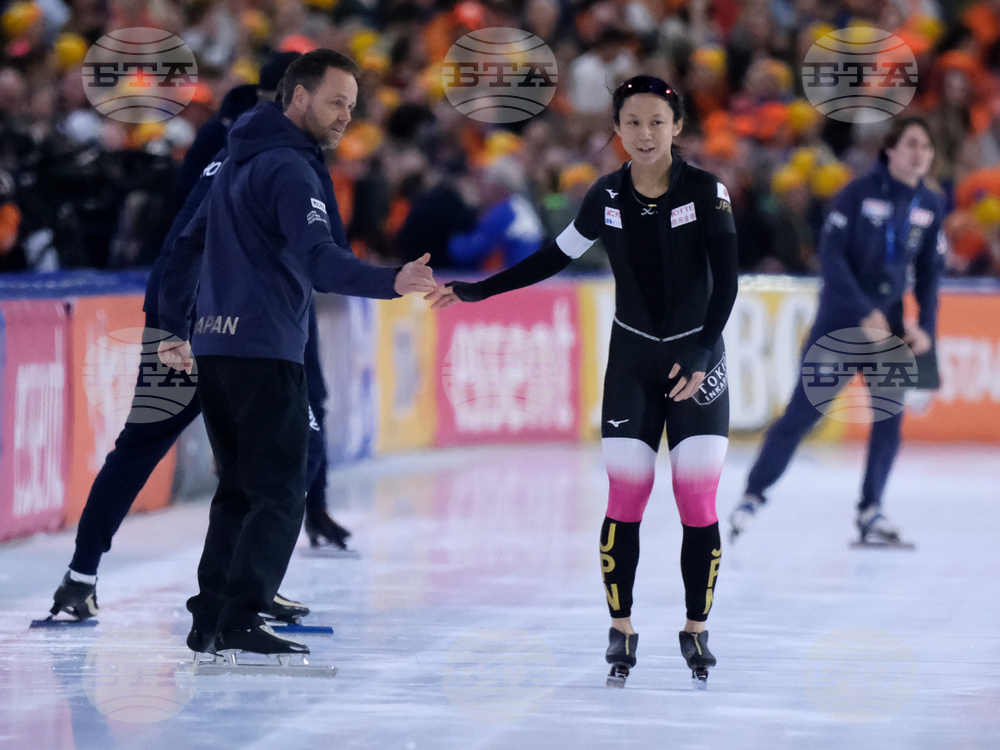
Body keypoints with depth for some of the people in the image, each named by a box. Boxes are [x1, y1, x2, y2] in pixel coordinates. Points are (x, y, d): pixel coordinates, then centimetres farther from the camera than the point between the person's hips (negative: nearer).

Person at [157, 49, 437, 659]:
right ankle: (241, 622, -14)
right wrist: (389, 282, -41)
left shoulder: (240, 162, 17)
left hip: (216, 346, 9)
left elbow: (190, 247, 24)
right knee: (280, 494, -8)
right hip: (265, 352, -9)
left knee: (239, 490, 14)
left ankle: (210, 620, 12)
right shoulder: (289, 169, -13)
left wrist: (176, 328, 31)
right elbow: (319, 261, -27)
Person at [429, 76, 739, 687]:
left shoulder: (706, 191, -12)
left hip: (697, 358, -2)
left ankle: (696, 629, 9)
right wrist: (475, 291, 8)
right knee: (625, 497, -4)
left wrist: (701, 356, -23)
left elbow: (726, 281, -14)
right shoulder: (607, 197, -3)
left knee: (698, 500, -5)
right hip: (632, 359, 2)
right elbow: (556, 257, 9)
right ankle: (622, 631, 8)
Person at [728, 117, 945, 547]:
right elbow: (830, 254, -15)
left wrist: (925, 326, -2)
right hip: (840, 316, -5)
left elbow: (929, 271, 10)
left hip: (889, 321, 5)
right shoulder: (859, 193, -12)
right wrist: (865, 313, -19)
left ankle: (870, 511, 7)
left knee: (890, 414, -4)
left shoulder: (930, 206, 4)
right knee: (802, 411, -4)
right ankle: (754, 495, 7)